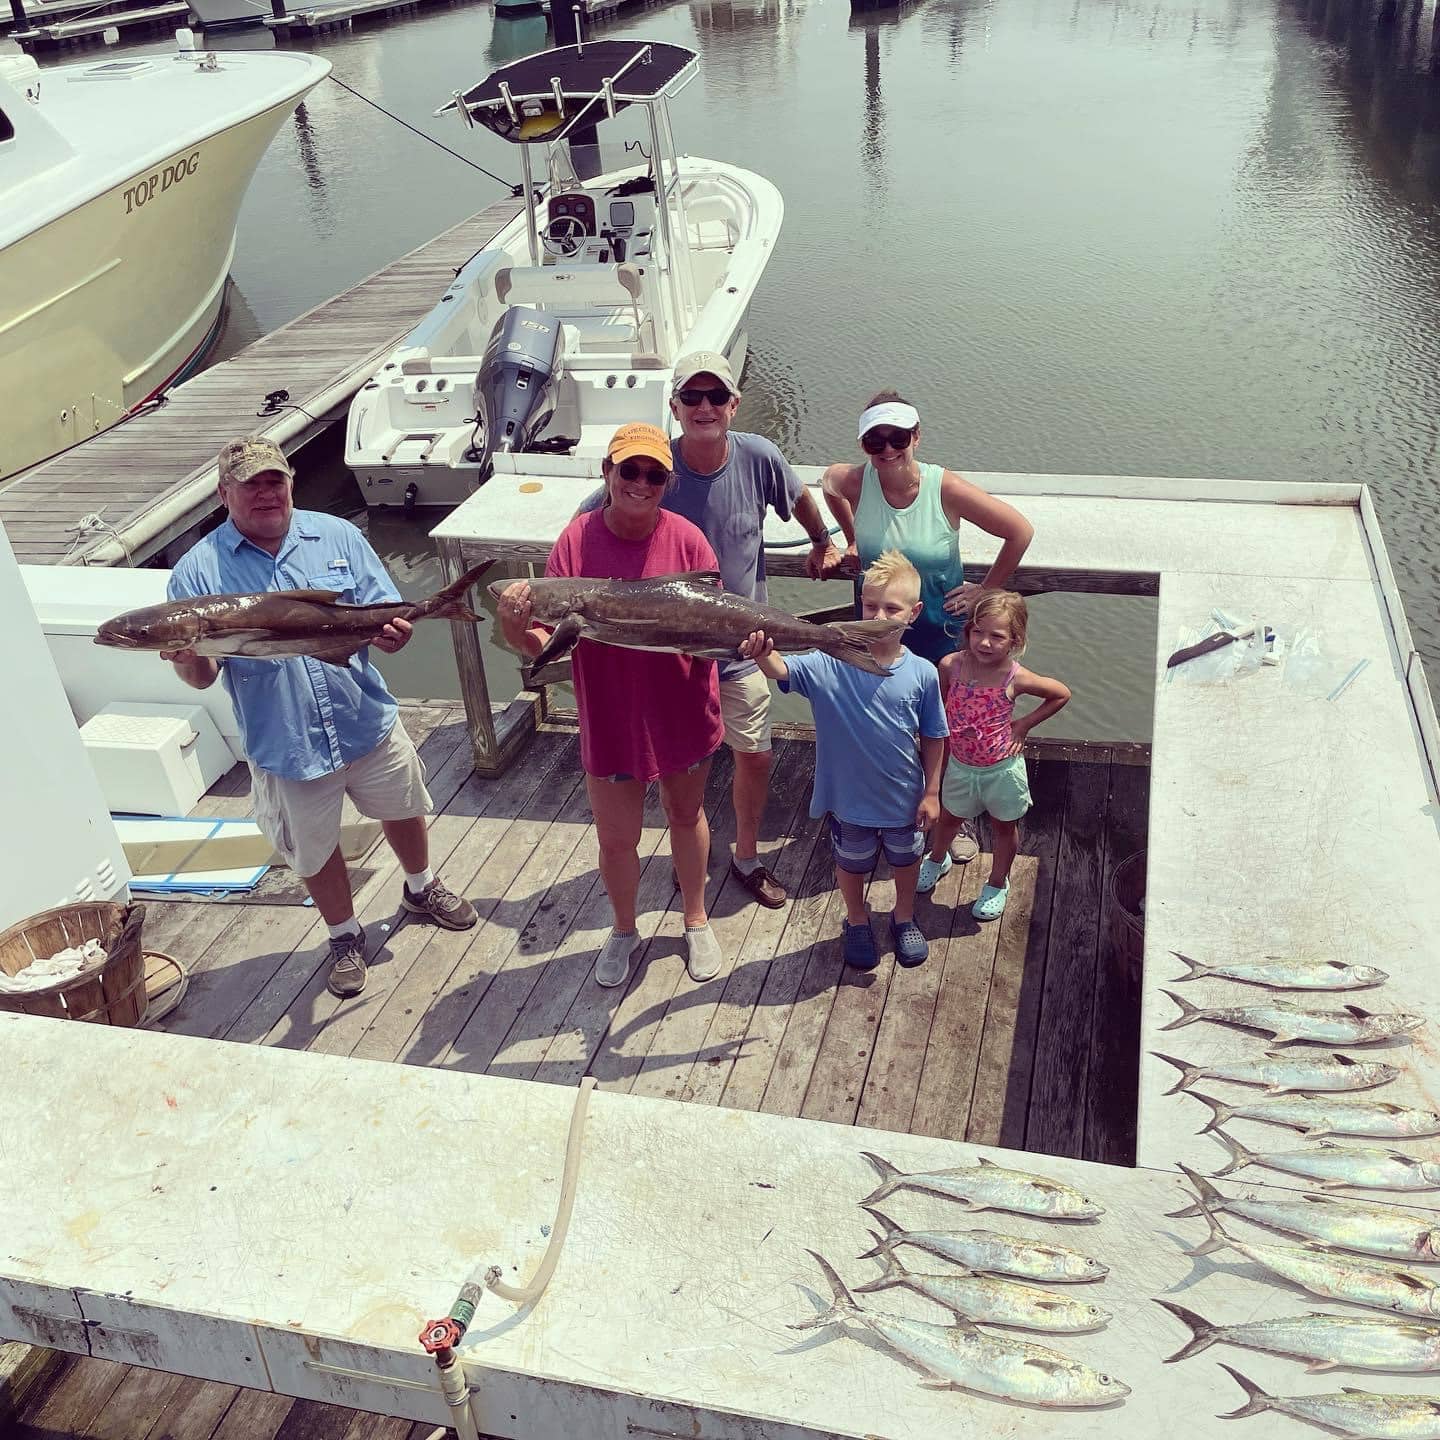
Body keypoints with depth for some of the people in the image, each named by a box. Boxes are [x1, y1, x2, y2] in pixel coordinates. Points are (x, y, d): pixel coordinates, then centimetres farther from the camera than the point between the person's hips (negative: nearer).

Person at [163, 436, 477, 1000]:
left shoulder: (337, 536, -4)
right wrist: (186, 660, -33)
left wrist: (391, 633, -27)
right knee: (315, 851, 16)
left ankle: (422, 888, 54)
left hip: (369, 723, 2)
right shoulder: (197, 571, -10)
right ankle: (345, 936, 43)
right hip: (285, 747, -2)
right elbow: (202, 676, -9)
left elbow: (385, 616, -2)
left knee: (403, 812, 23)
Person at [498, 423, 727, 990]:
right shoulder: (578, 539, -13)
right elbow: (547, 640, -15)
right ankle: (624, 930, 44)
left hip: (683, 715, 1)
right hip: (610, 722, 0)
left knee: (687, 816, 23)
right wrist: (514, 624, -36)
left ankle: (696, 918, 48)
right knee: (616, 838, 15)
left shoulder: (685, 539, -12)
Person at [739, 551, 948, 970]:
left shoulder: (922, 674, -16)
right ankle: (857, 921, 52)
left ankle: (904, 917, 55)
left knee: (906, 861, 26)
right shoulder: (831, 664, -21)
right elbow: (783, 670, -36)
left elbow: (933, 738, -6)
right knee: (851, 865, 24)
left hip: (904, 798, 1)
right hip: (849, 797, -1)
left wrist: (932, 792, -2)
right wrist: (762, 655, -59)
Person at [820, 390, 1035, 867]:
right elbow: (828, 482, 11)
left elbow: (1020, 531, -14)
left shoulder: (946, 488, -23)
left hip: (941, 629, -2)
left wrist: (987, 590, -9)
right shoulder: (855, 481, -16)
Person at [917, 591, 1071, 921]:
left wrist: (1024, 724, -10)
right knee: (948, 817, 25)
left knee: (1004, 826, 20)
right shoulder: (950, 665, -20)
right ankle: (937, 859, 57)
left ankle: (998, 884, 45)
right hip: (960, 765, 2)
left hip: (1002, 769, -2)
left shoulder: (1015, 678, -24)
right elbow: (938, 707, 0)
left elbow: (1062, 694, -8)